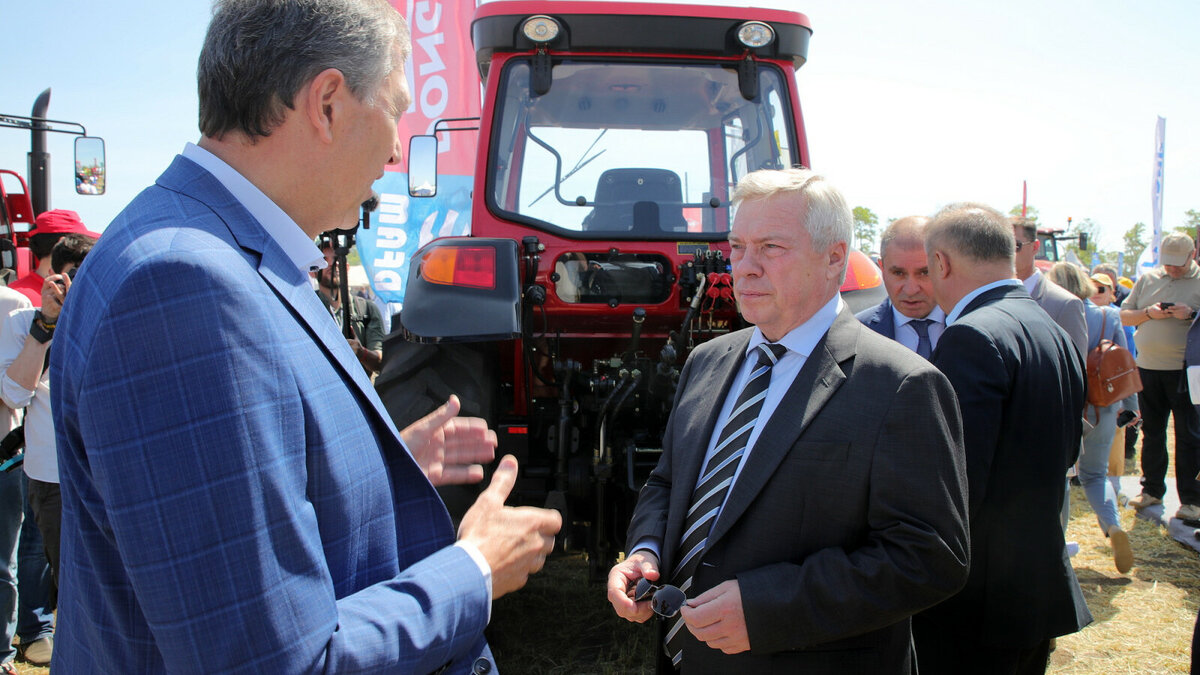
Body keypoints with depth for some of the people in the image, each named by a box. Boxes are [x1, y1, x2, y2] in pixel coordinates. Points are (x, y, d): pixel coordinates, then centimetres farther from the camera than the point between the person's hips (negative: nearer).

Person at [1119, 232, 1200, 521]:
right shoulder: (1147, 279, 11)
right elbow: (1124, 315, 11)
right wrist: (1149, 313, -7)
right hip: (1148, 367, 4)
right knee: (1151, 432, 12)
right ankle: (1152, 489, 24)